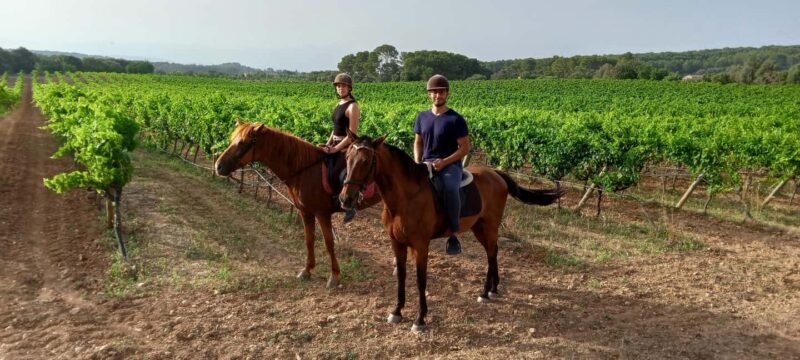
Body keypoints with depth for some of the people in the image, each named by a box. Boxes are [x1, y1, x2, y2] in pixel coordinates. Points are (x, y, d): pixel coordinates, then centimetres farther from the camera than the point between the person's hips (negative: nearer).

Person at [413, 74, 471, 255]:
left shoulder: (456, 119, -4)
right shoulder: (422, 117, 12)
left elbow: (465, 148, -4)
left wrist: (444, 162, -17)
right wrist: (418, 163, -1)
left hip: (450, 164, -5)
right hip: (426, 164, 5)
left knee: (450, 189, -36)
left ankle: (453, 234, -19)